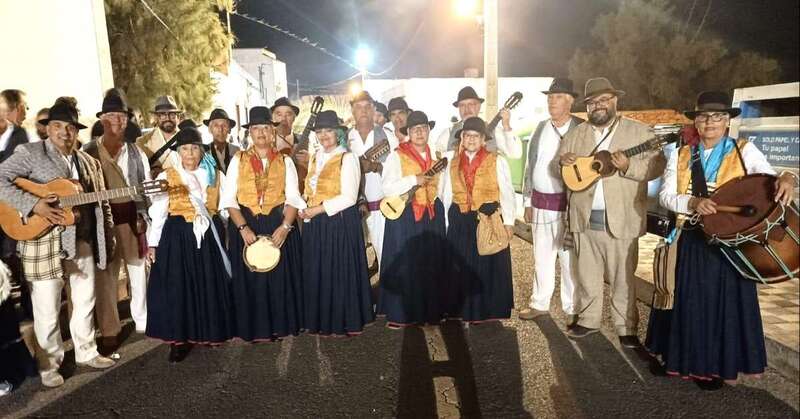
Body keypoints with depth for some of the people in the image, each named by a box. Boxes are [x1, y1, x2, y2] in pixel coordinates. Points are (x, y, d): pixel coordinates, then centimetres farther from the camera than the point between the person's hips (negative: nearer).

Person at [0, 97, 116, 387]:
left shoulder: (89, 163, 13)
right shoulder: (29, 153, -3)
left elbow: (101, 203, 15)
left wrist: (108, 238, 10)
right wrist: (34, 204, -23)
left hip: (83, 243, 5)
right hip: (43, 244, -5)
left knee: (85, 301, 15)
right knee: (47, 310, 4)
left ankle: (86, 352, 31)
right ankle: (49, 364, 20)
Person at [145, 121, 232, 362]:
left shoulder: (216, 176, 6)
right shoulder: (167, 177, 0)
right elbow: (157, 212, 1)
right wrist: (153, 243, -2)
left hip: (208, 236, 2)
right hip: (177, 238, -2)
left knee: (210, 286, 8)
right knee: (176, 288, 1)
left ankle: (209, 332, 25)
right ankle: (179, 339, 12)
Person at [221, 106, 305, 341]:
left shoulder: (285, 161, 5)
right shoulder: (238, 160, 4)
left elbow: (293, 198, 0)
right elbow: (229, 198, -1)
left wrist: (285, 226, -14)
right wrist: (243, 227, -13)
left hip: (279, 226, 0)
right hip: (246, 227, 0)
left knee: (280, 278, 4)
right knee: (249, 279, 4)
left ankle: (280, 325, 19)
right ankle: (253, 328, 19)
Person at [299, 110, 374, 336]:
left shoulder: (347, 158, -7)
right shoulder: (314, 158, 15)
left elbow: (349, 197, -15)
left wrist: (318, 209, -15)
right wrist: (304, 209, 0)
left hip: (340, 222, -6)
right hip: (315, 225, 7)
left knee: (340, 272, 0)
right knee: (316, 272, 10)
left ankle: (344, 322, 15)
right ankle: (320, 321, 24)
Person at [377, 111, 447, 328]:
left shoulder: (436, 156, 13)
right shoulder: (397, 156, -4)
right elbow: (388, 188, -13)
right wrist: (414, 180, -20)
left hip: (432, 216, 5)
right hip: (404, 216, -5)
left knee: (431, 265, 9)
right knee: (404, 266, -1)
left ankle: (428, 311, 21)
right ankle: (399, 314, 9)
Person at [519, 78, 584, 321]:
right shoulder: (541, 128, 11)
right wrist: (528, 202, 12)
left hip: (568, 203, -5)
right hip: (540, 203, 5)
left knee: (569, 257, 3)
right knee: (541, 256, 14)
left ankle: (573, 308, 18)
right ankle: (539, 303, 26)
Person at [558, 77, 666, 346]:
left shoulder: (639, 132, -1)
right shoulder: (575, 134, 11)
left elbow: (656, 166, -7)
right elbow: (557, 160, 15)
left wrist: (628, 167, -24)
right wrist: (563, 160, -8)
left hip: (621, 218, -3)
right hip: (583, 217, 4)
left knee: (623, 278, 6)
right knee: (586, 274, 14)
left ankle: (626, 328, 19)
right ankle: (588, 320, 28)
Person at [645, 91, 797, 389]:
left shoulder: (745, 151, 0)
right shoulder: (681, 155, 5)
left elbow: (771, 183, -10)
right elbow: (665, 196, -3)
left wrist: (786, 179, -33)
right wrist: (693, 202, -21)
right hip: (689, 241, 2)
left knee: (722, 302, 7)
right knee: (686, 301, 11)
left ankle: (715, 366, 23)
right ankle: (679, 358, 28)